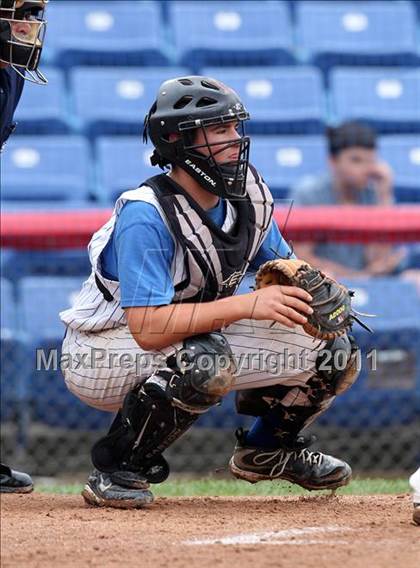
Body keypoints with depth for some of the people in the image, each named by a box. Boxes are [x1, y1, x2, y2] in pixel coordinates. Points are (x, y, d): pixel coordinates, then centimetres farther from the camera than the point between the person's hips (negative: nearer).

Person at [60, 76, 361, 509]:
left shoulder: (248, 194, -6)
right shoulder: (145, 216, -29)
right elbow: (147, 327, -36)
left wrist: (311, 289, -17)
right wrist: (246, 305, -39)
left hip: (198, 336, 8)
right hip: (101, 352, -8)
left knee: (335, 353, -3)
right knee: (204, 359, -40)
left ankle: (267, 449, 22)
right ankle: (118, 469, -19)